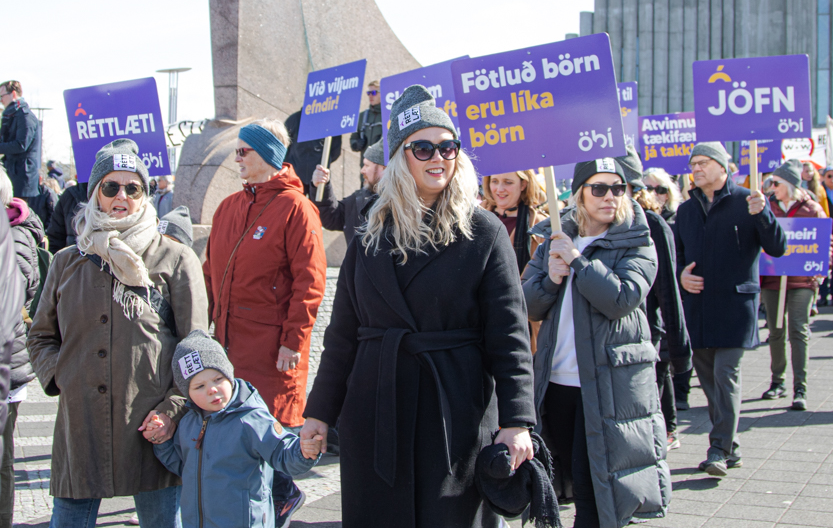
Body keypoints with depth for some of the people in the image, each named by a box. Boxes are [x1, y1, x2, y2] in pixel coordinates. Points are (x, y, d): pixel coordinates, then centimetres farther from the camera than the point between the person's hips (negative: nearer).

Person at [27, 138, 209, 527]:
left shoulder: (175, 260, 3)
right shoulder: (68, 263, 13)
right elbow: (41, 338, 21)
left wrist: (174, 408, -9)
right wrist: (58, 375, 1)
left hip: (151, 429, -2)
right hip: (80, 428, 3)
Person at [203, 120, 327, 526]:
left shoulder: (294, 208, -9)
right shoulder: (228, 208, 13)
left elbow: (309, 280, -13)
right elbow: (212, 272, 19)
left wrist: (294, 340, -16)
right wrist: (212, 323, 12)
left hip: (271, 347, -7)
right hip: (227, 339, 7)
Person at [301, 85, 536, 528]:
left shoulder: (483, 234, -2)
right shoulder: (371, 236, 8)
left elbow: (509, 336, -6)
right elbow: (343, 333, 12)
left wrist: (516, 420, -13)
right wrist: (321, 411, 10)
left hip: (457, 413, -3)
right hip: (375, 411, 3)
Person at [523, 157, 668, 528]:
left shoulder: (636, 244, -3)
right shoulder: (555, 241, 10)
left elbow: (622, 299, -19)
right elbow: (528, 306, 6)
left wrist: (577, 259, -16)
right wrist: (551, 279, -12)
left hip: (609, 384, -5)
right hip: (556, 381, 5)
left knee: (593, 487, -4)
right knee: (574, 477, 14)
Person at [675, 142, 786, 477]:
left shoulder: (746, 202, -2)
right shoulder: (686, 210, 14)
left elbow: (777, 248, -9)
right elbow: (676, 252, 22)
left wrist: (762, 214, -24)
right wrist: (680, 273, 1)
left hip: (735, 304, -5)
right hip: (696, 305, 5)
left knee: (726, 376, -11)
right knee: (709, 379, 8)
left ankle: (720, 449, -6)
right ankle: (730, 448, 20)